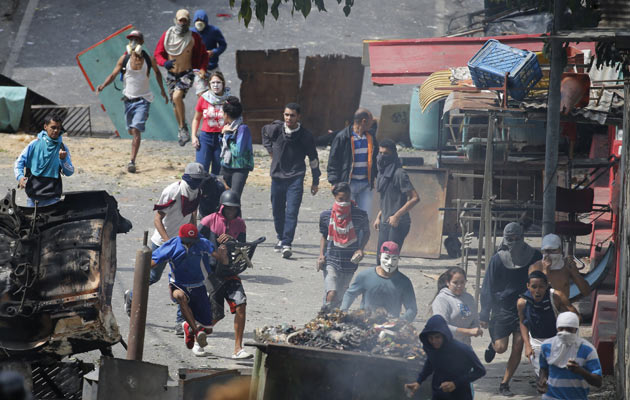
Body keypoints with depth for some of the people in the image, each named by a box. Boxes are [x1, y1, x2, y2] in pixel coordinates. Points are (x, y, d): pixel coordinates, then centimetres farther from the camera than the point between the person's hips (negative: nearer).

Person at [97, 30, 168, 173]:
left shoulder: (149, 59, -7)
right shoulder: (124, 59, -5)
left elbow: (157, 73, 12)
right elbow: (113, 75, -4)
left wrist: (162, 91, 20)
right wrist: (103, 86, -22)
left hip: (143, 100, -3)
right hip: (129, 99, 3)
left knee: (136, 130, -16)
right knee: (131, 130, 16)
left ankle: (132, 161, -17)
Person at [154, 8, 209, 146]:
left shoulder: (194, 37, -8)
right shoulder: (167, 35, -4)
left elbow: (204, 55, 4)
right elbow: (157, 54, 0)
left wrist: (202, 69, -12)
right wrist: (164, 63, -22)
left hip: (187, 73, -4)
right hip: (172, 74, 4)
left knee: (177, 96, -27)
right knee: (175, 103, 11)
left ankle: (183, 128, -15)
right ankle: (182, 130, 31)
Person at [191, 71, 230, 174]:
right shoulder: (203, 98, 2)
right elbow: (196, 119, 12)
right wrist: (194, 136, 3)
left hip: (222, 138, 0)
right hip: (206, 137, 0)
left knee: (217, 172, 4)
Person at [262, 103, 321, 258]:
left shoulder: (305, 136, -7)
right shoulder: (276, 129, -3)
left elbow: (313, 158, 4)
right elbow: (265, 131, 23)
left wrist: (315, 181, 9)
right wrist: (270, 149, 15)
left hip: (295, 178, -3)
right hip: (277, 176, 3)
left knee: (291, 212, -14)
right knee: (278, 211, 12)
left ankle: (287, 244, -20)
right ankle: (281, 238, 32)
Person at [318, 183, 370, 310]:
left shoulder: (360, 215, -9)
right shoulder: (326, 216, -6)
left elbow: (366, 232, 10)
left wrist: (361, 249, -5)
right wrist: (321, 255, -3)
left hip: (349, 262, 1)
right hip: (331, 260, -1)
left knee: (340, 298, 11)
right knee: (331, 295, -20)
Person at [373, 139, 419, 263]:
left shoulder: (399, 174, -14)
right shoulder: (383, 172, 13)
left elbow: (415, 198, -18)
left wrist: (397, 215, -19)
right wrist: (378, 217, 15)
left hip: (398, 224, -9)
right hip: (385, 223, 9)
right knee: (380, 259, 8)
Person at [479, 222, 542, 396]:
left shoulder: (534, 257, -3)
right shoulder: (498, 259, -6)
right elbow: (487, 288, -2)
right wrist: (485, 315, -5)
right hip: (502, 308, -1)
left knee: (517, 348, -2)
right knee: (501, 347, -5)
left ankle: (504, 384, 11)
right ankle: (493, 343, 32)